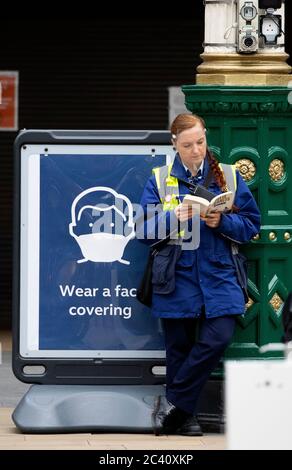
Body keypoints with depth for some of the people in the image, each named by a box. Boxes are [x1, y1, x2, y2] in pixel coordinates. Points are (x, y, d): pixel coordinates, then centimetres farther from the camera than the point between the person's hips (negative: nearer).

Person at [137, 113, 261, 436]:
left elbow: (251, 224, 6)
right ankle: (183, 417, 16)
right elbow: (146, 229, 2)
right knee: (179, 347, 3)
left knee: (218, 337, -16)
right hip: (176, 278, 0)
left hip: (218, 276, 0)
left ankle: (175, 406, -3)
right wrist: (174, 217, -16)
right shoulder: (160, 180, 6)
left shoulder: (229, 177, 7)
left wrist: (222, 222, -12)